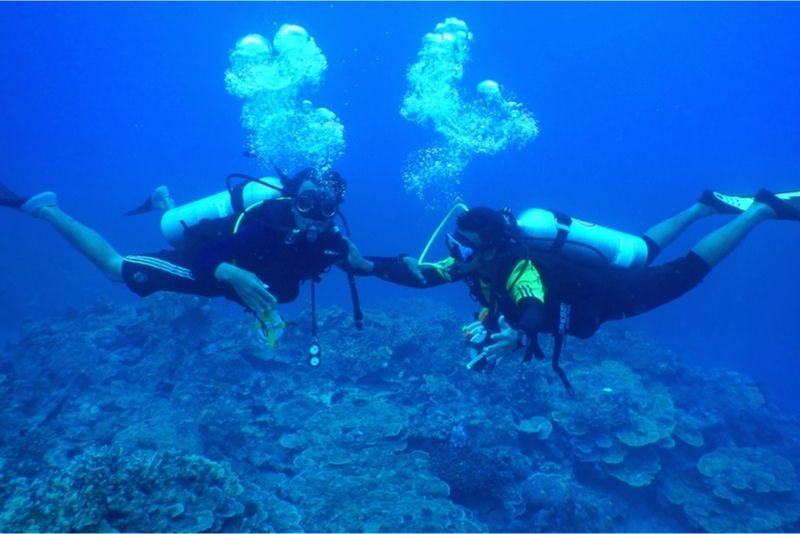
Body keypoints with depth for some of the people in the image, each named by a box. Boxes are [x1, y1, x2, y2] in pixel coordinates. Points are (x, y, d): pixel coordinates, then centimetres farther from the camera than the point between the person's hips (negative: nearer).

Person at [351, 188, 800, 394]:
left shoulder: (520, 270, -42)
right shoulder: (472, 263, -20)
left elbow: (536, 311, -62)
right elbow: (419, 274, -22)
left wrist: (517, 335, -83)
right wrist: (366, 265, -32)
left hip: (611, 293, -7)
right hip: (586, 276, 7)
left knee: (686, 271, 9)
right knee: (645, 250, 30)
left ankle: (762, 209, 24)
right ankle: (705, 205, 48)